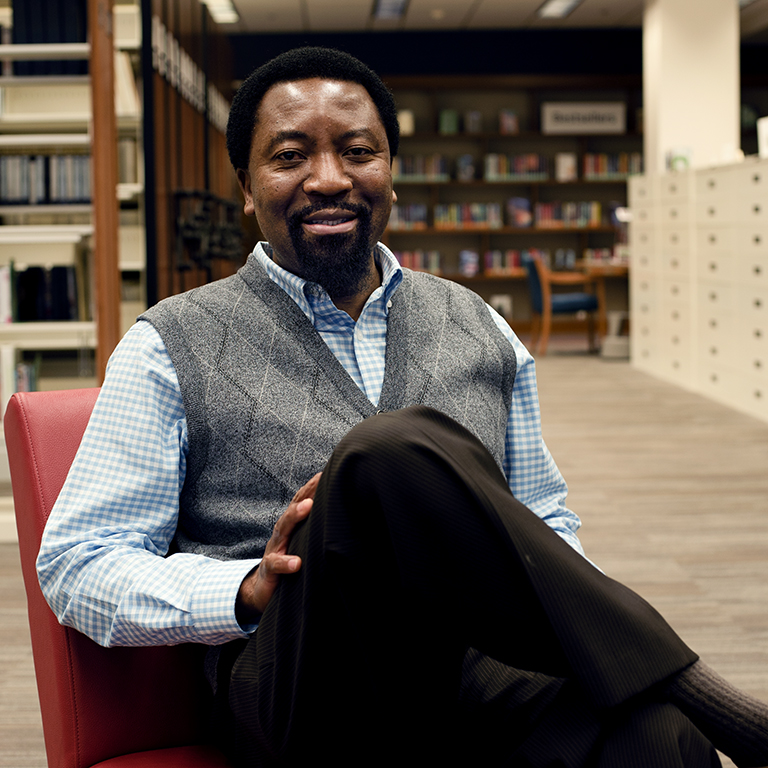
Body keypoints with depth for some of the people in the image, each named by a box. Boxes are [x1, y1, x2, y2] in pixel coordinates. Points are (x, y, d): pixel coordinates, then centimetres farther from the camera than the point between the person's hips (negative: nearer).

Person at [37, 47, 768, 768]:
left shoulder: (480, 329, 19)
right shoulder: (173, 347, 8)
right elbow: (74, 563, 5)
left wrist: (609, 643, 2)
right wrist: (247, 591, -14)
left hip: (487, 677, 1)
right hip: (301, 696, 0)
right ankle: (684, 684, -21)